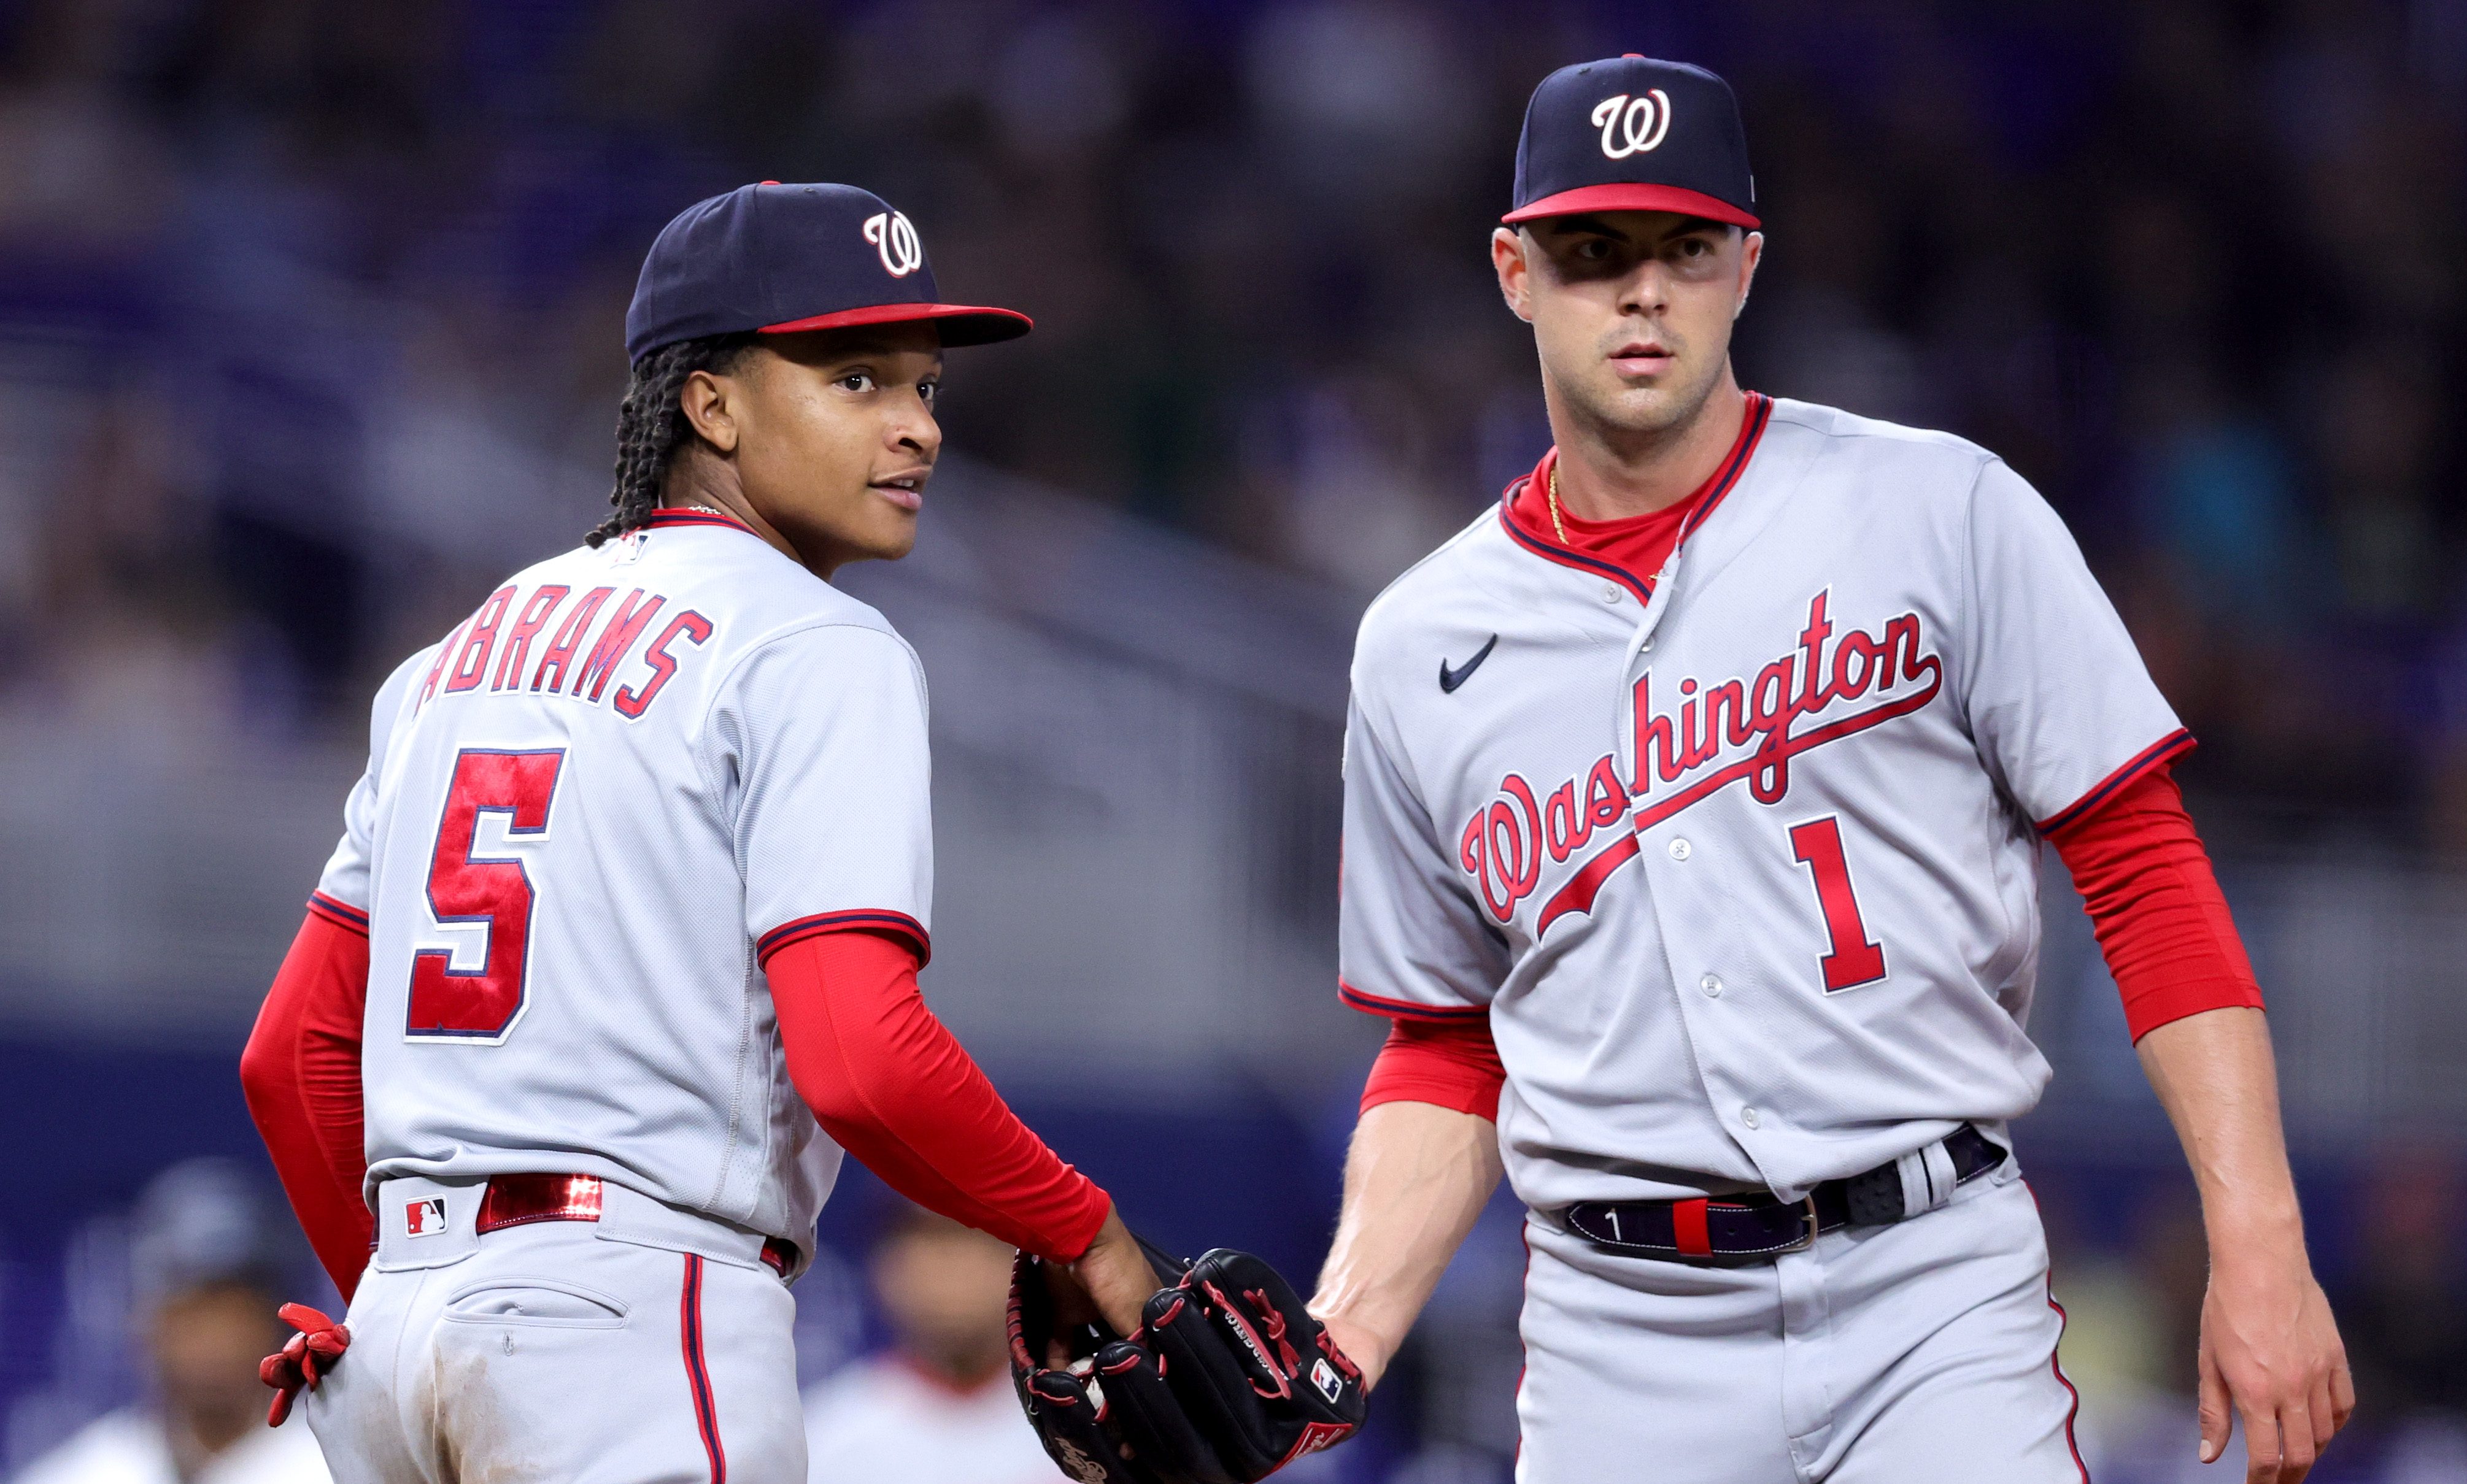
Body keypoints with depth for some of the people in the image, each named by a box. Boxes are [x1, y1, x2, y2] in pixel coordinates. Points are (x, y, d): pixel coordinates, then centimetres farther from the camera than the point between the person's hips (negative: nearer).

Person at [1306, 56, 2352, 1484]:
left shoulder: (1941, 512, 1)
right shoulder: (1422, 649, 11)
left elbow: (2145, 870, -2)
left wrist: (2259, 1247, -10)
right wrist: (1338, 1347, 2)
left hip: (1935, 1307, -3)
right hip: (1622, 1348, 3)